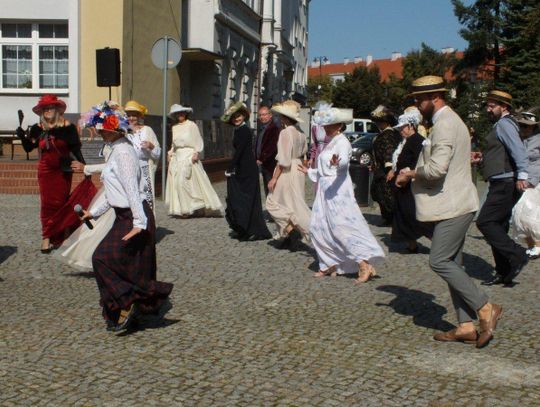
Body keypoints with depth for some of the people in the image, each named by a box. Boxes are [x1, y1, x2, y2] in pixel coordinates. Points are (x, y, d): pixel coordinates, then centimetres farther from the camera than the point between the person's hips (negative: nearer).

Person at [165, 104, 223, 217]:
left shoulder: (191, 125, -1)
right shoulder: (174, 128, 14)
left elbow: (198, 141, -3)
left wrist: (196, 153, -14)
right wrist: (170, 153, 12)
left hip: (189, 157, -5)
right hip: (177, 158, 6)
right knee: (177, 182, -1)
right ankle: (182, 209, 3)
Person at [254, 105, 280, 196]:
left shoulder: (274, 128, -12)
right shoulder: (261, 129, 17)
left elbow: (272, 147, -19)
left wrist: (261, 159, -16)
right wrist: (257, 159, 10)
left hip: (271, 165, -9)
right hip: (263, 165, 9)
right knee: (267, 191, 12)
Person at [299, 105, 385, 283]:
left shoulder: (342, 142, -10)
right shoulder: (330, 142, 18)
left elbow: (344, 162, -32)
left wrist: (337, 163, -53)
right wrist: (310, 171, 38)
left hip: (338, 190, -10)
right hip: (326, 190, 10)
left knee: (342, 226, -15)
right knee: (318, 228, 7)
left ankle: (365, 265, -14)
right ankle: (330, 265, 15)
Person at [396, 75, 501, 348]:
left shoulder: (445, 125, -16)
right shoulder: (447, 121, 18)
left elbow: (437, 168, -26)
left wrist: (410, 174, -10)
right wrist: (415, 174, 12)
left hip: (454, 206, -11)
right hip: (454, 205, 11)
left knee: (440, 261, -11)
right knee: (452, 263, 9)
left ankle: (485, 309, -4)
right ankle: (466, 326, 12)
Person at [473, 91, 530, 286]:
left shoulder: (504, 124, -10)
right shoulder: (501, 125, 21)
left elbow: (518, 149, -23)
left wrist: (522, 175, -31)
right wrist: (484, 157, 22)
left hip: (506, 184, -11)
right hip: (501, 184, 11)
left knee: (485, 222, -13)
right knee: (498, 227, 11)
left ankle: (517, 255, -10)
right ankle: (504, 273, 16)